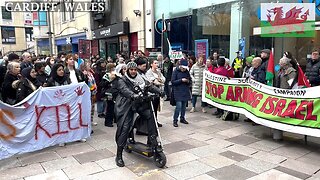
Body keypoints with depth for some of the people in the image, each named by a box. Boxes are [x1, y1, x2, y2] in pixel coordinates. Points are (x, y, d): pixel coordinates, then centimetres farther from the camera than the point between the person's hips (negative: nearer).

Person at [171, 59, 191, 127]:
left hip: (186, 92, 5)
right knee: (178, 106, -10)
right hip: (178, 92, -5)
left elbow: (190, 81, 15)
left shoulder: (187, 71, 7)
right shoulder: (176, 71, -6)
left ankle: (182, 118, 26)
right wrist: (181, 80, -18)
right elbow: (173, 81, -9)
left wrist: (188, 81, -8)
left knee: (184, 106, 10)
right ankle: (175, 120, 2)